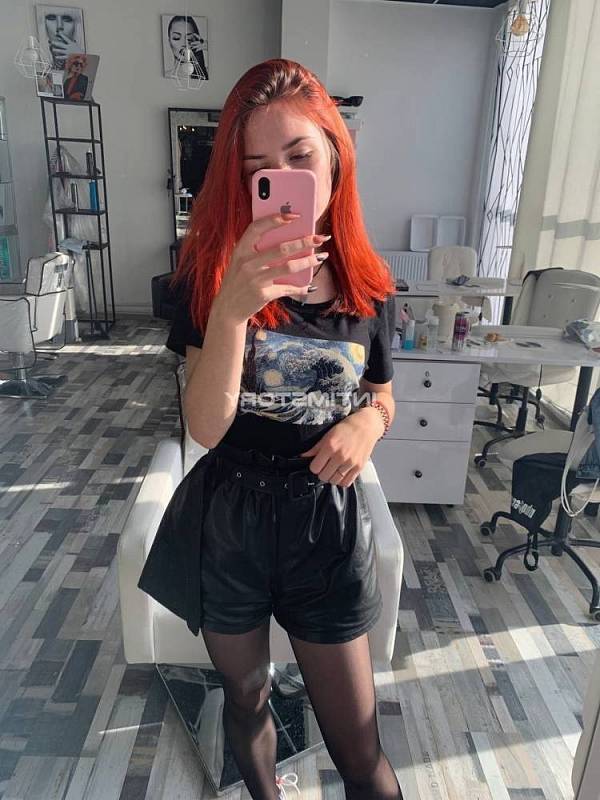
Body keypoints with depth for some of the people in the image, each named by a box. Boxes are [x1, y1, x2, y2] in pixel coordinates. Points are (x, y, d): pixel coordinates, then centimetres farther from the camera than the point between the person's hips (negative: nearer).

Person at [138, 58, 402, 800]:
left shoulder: (370, 287, -5)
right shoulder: (213, 273, -9)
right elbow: (206, 427, -19)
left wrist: (367, 422, -14)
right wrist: (231, 308, -34)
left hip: (326, 524, 0)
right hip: (226, 522, 0)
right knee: (246, 698, 25)